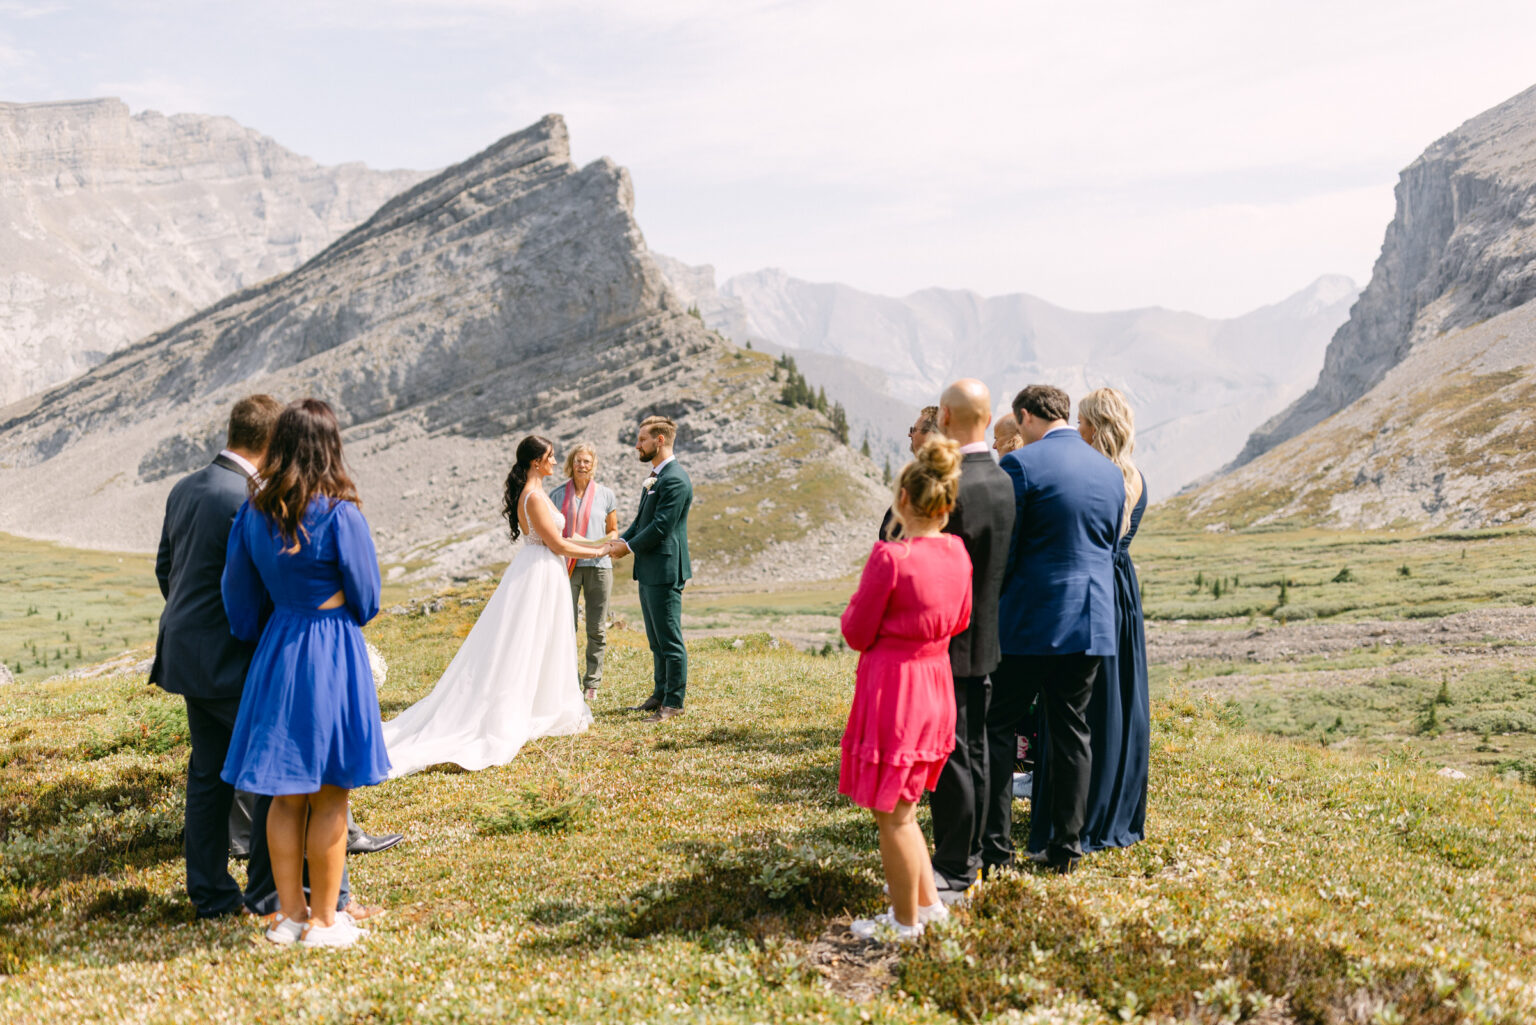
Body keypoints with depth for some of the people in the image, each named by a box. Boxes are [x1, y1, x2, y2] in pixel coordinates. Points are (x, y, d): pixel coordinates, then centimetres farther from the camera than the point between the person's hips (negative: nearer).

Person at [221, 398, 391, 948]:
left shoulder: (253, 511, -1)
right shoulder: (340, 515, -16)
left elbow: (239, 594, 8)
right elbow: (365, 601, -7)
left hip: (276, 653, 5)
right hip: (332, 655, -5)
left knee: (286, 795, 15)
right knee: (329, 796, 5)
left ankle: (288, 915, 22)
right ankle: (323, 921, 13)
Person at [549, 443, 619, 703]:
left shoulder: (605, 494, 6)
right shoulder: (559, 494, 6)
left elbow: (613, 530, 13)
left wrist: (606, 544, -8)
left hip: (598, 566, 0)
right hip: (567, 566, 0)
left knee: (597, 629, 4)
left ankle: (592, 684, 16)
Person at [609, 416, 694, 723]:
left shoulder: (675, 480, -17)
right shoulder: (655, 477, 17)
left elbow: (660, 527, -20)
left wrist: (629, 547, -11)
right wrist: (621, 539, 3)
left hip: (664, 571, -11)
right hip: (649, 571, 11)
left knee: (669, 639, -3)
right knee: (656, 639, 18)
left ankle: (673, 702, 4)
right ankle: (660, 695, 28)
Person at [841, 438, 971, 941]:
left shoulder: (890, 556, -21)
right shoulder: (957, 552, -1)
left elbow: (857, 632, -12)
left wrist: (859, 603, 5)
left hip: (892, 685, -7)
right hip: (936, 680, 7)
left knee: (891, 813, 7)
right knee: (900, 807, 23)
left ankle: (906, 922, 18)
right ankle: (927, 901, 30)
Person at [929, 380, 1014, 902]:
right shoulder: (1005, 482, 5)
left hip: (948, 641, -9)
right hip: (984, 637, 9)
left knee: (948, 753, 0)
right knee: (973, 751, 16)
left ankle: (952, 871, 8)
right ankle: (968, 855, 28)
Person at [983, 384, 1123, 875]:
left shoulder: (1020, 464, -11)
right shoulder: (1111, 471, 9)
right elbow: (1109, 546, 16)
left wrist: (990, 607, 4)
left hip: (1030, 619, -6)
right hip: (1092, 620, 6)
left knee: (999, 728, 5)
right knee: (1071, 732, 12)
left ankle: (996, 846, 7)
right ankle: (1066, 847, 16)